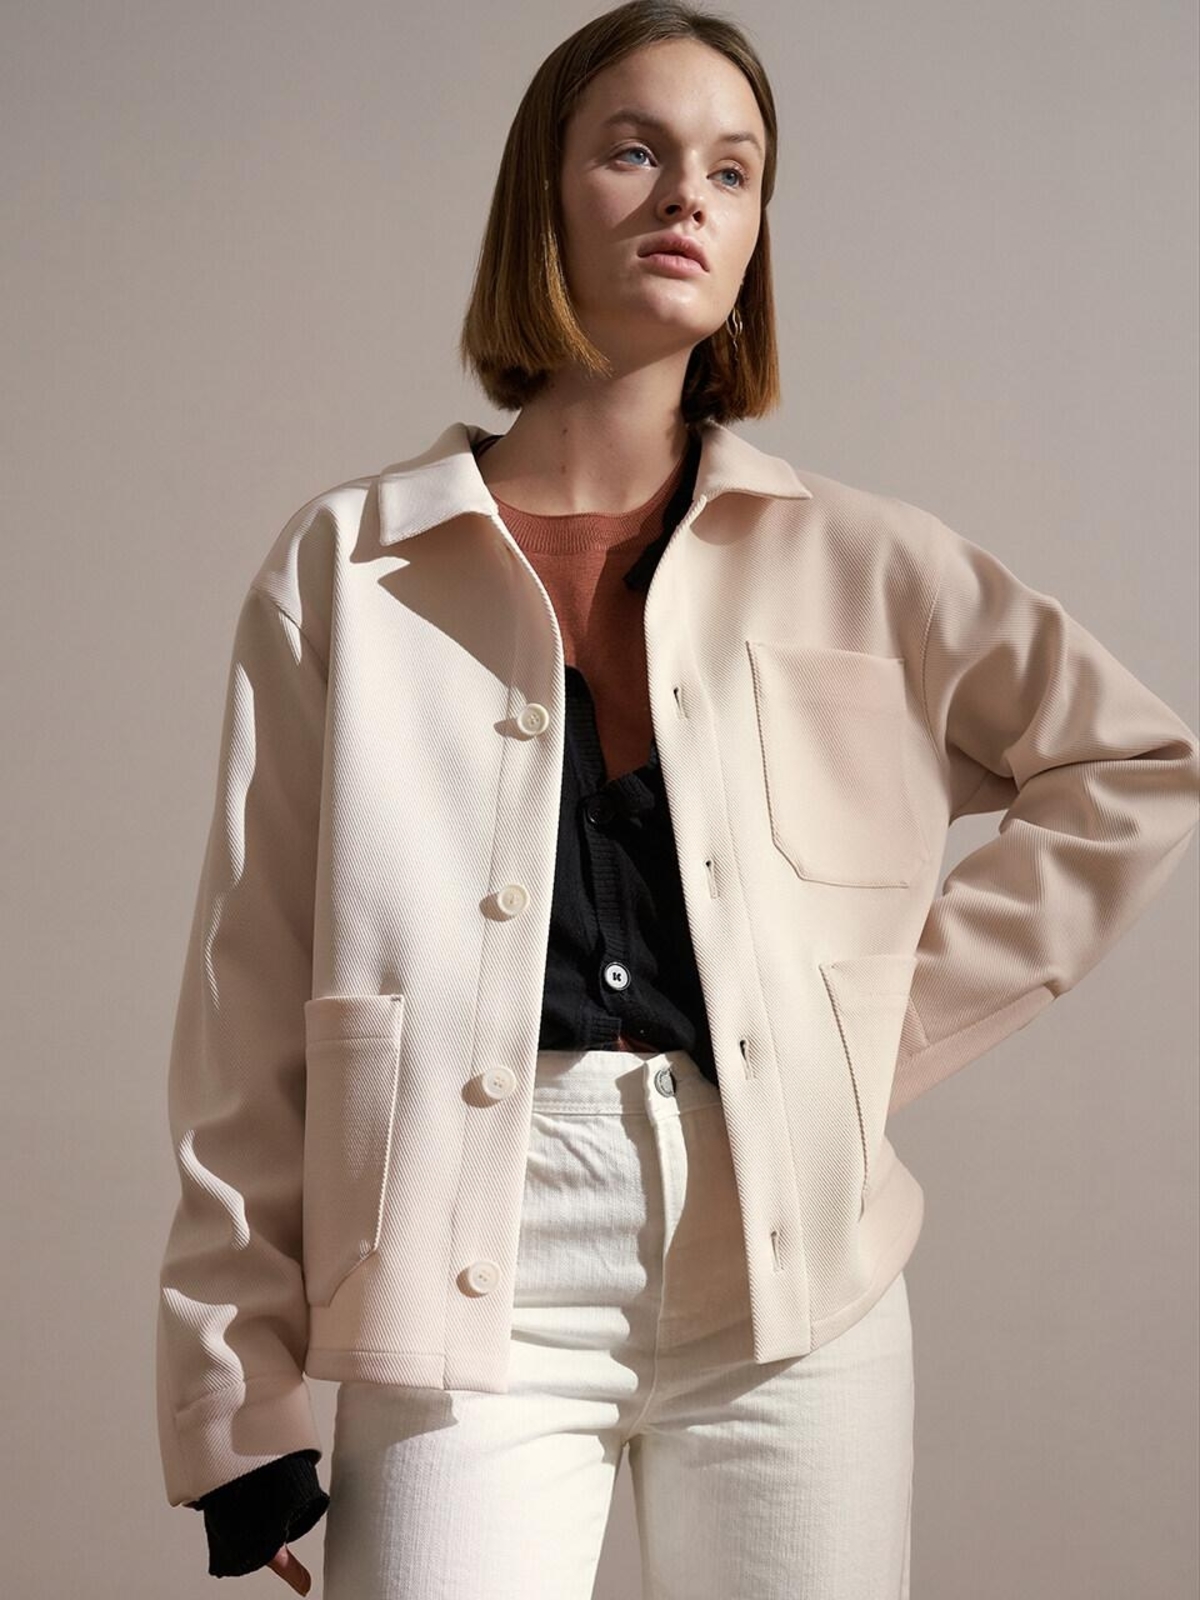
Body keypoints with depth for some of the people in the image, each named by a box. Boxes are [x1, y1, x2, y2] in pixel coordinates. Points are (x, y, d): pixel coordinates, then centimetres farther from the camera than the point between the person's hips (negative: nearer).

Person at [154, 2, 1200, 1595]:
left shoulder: (854, 561, 5)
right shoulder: (344, 566, 2)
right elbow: (251, 999, 1)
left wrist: (903, 1019, 4)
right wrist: (237, 1400, 0)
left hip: (791, 1279, 1)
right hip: (468, 1285, -1)